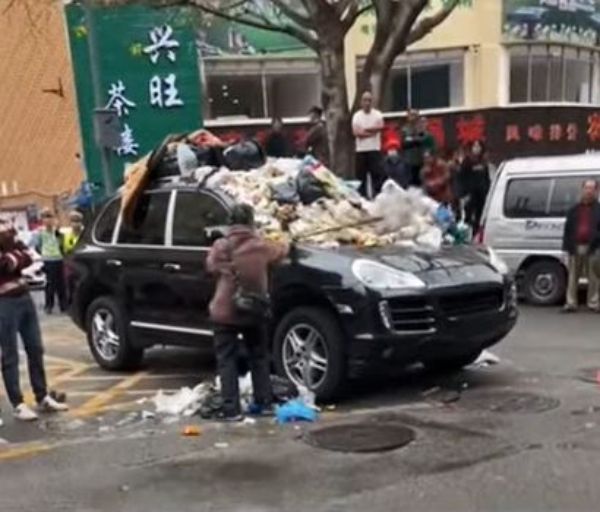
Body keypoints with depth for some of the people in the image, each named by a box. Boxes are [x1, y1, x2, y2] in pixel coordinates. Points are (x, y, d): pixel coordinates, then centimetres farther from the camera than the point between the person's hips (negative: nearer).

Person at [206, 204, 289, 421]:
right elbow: (281, 251, 14)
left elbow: (210, 266, 9)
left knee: (226, 360, 3)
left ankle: (231, 409, -1)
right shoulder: (261, 246, -5)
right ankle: (264, 402, 20)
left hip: (225, 312, -2)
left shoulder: (221, 246, -8)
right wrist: (284, 243, 36)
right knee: (259, 357, 17)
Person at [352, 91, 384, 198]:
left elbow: (380, 127, -12)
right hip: (361, 149, 1)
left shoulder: (377, 114, 3)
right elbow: (356, 132, -8)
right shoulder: (356, 115, 4)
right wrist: (372, 132, -9)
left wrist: (364, 130, -10)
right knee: (361, 174, 4)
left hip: (375, 149, -1)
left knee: (376, 173, -6)